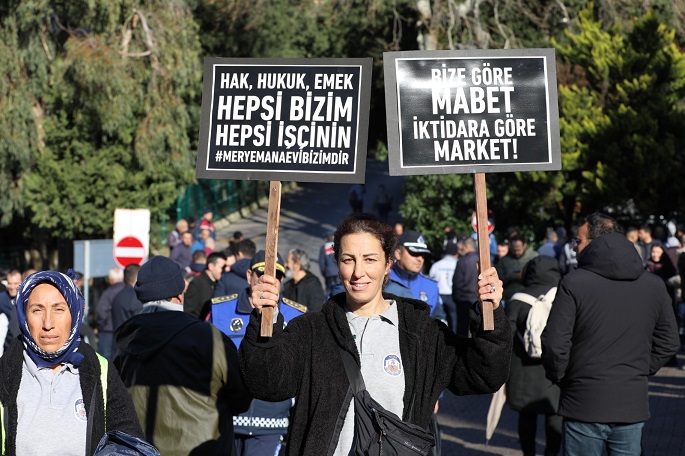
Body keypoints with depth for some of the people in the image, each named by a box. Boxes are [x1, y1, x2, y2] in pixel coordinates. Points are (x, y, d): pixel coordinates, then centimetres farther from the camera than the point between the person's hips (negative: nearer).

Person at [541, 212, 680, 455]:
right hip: (632, 407, 4)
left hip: (585, 407, -4)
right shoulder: (654, 285, 4)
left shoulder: (573, 283, -12)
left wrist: (558, 376, 4)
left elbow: (555, 344, -13)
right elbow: (668, 343, 10)